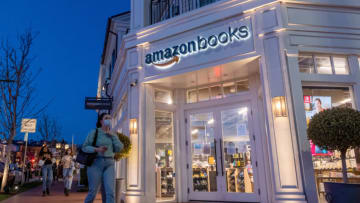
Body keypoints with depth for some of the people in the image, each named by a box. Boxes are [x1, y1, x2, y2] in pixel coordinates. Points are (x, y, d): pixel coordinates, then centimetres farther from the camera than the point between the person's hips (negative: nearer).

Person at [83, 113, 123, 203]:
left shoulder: (112, 135, 14)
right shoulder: (94, 133, 0)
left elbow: (119, 148, 3)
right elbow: (85, 147, -3)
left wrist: (112, 135, -3)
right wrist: (97, 149, -19)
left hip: (109, 164, 3)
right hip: (95, 163, -3)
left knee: (110, 192, -9)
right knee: (93, 192, 1)